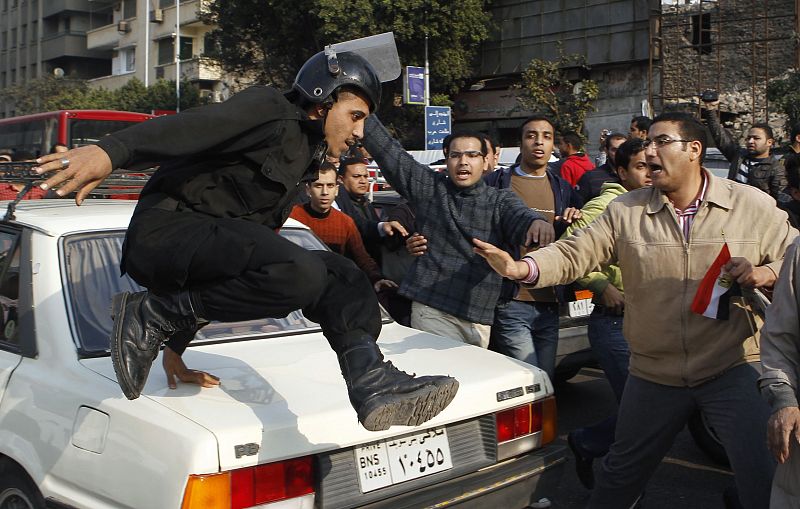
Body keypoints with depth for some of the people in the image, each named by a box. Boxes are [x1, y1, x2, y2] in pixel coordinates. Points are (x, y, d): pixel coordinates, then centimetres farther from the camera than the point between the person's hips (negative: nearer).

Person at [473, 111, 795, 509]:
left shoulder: (754, 205, -2)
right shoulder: (625, 211, 0)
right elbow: (576, 252, -9)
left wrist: (766, 274, -17)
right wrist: (520, 268, -27)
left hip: (732, 370, -1)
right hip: (654, 373, 2)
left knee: (763, 476, -1)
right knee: (622, 472, 17)